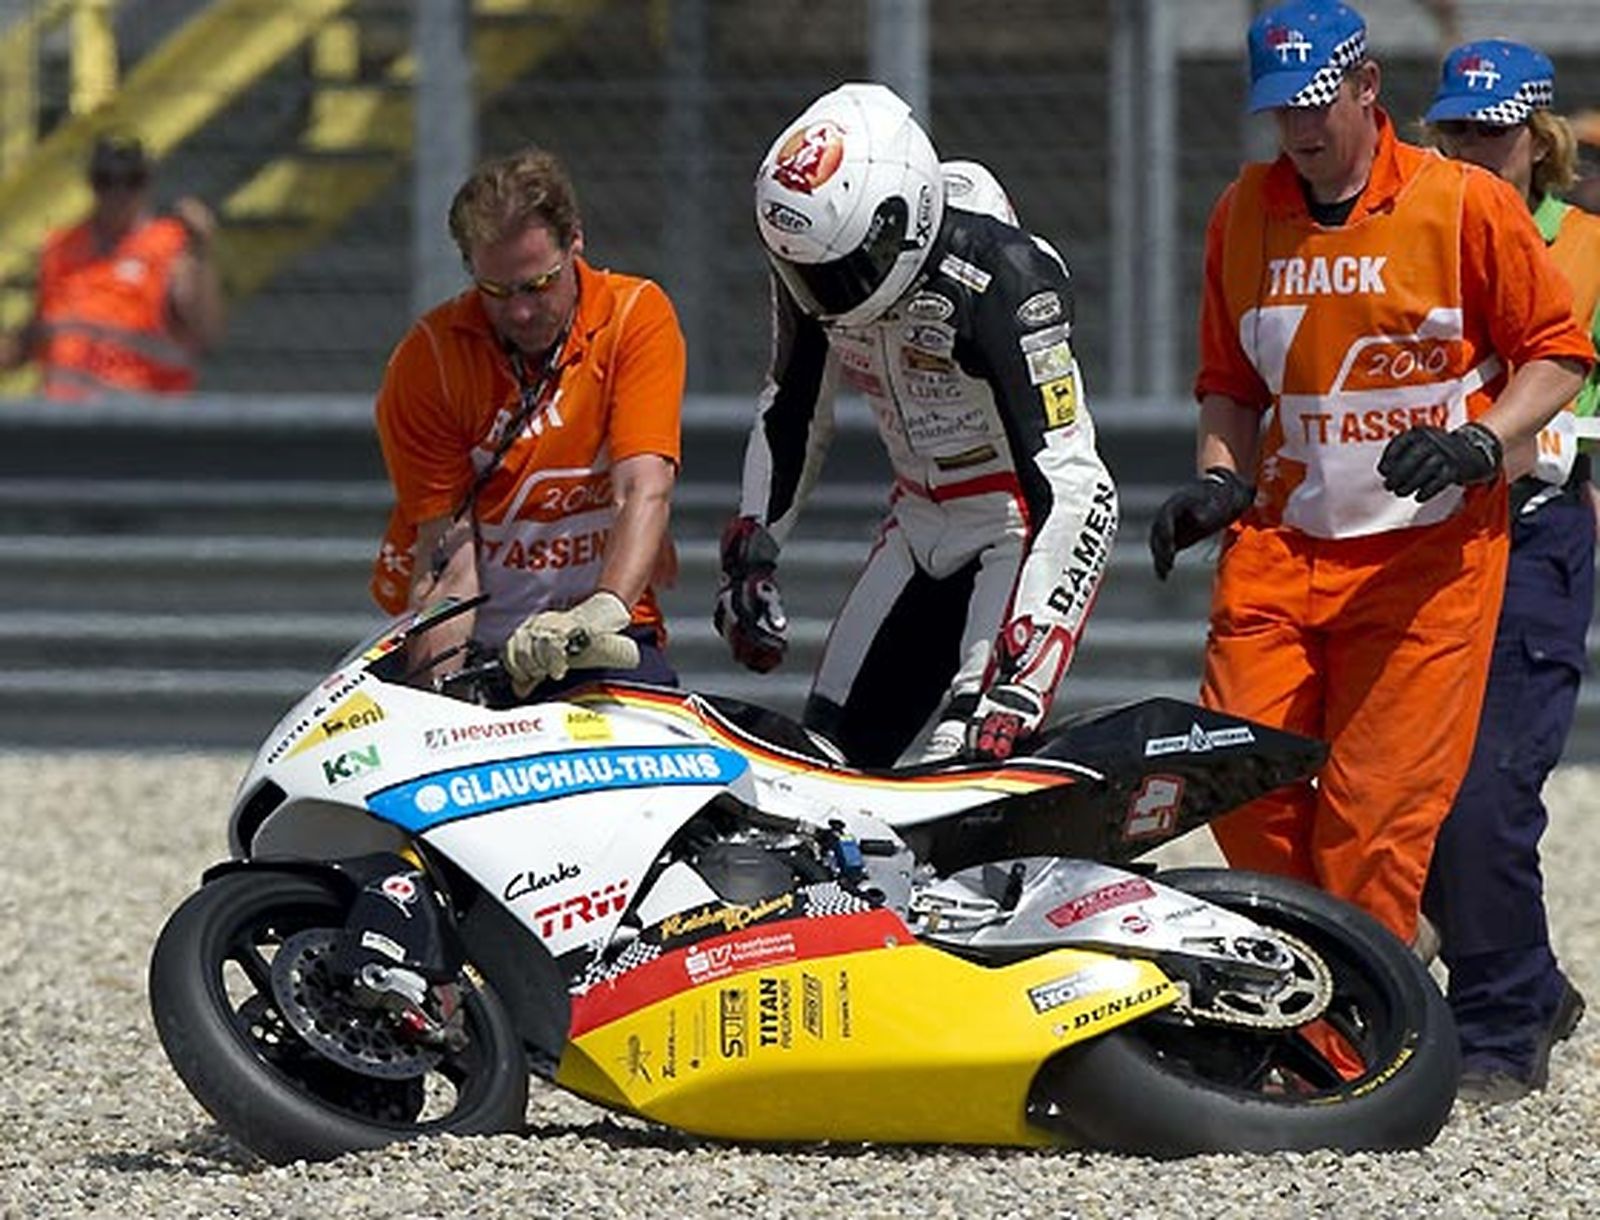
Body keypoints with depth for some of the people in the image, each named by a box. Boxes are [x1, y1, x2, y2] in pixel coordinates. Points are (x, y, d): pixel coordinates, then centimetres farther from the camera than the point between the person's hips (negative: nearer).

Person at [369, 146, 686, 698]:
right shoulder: (426, 357, -7)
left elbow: (646, 490, -18)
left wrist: (605, 610, -36)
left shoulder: (638, 316, -5)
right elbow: (446, 548, -12)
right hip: (475, 636, 1)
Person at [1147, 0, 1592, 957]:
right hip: (1278, 546, 4)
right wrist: (1220, 481, 4)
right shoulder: (1243, 214, 11)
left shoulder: (1464, 204, -3)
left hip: (1428, 551, -4)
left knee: (1376, 816, -9)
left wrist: (1479, 444, -15)